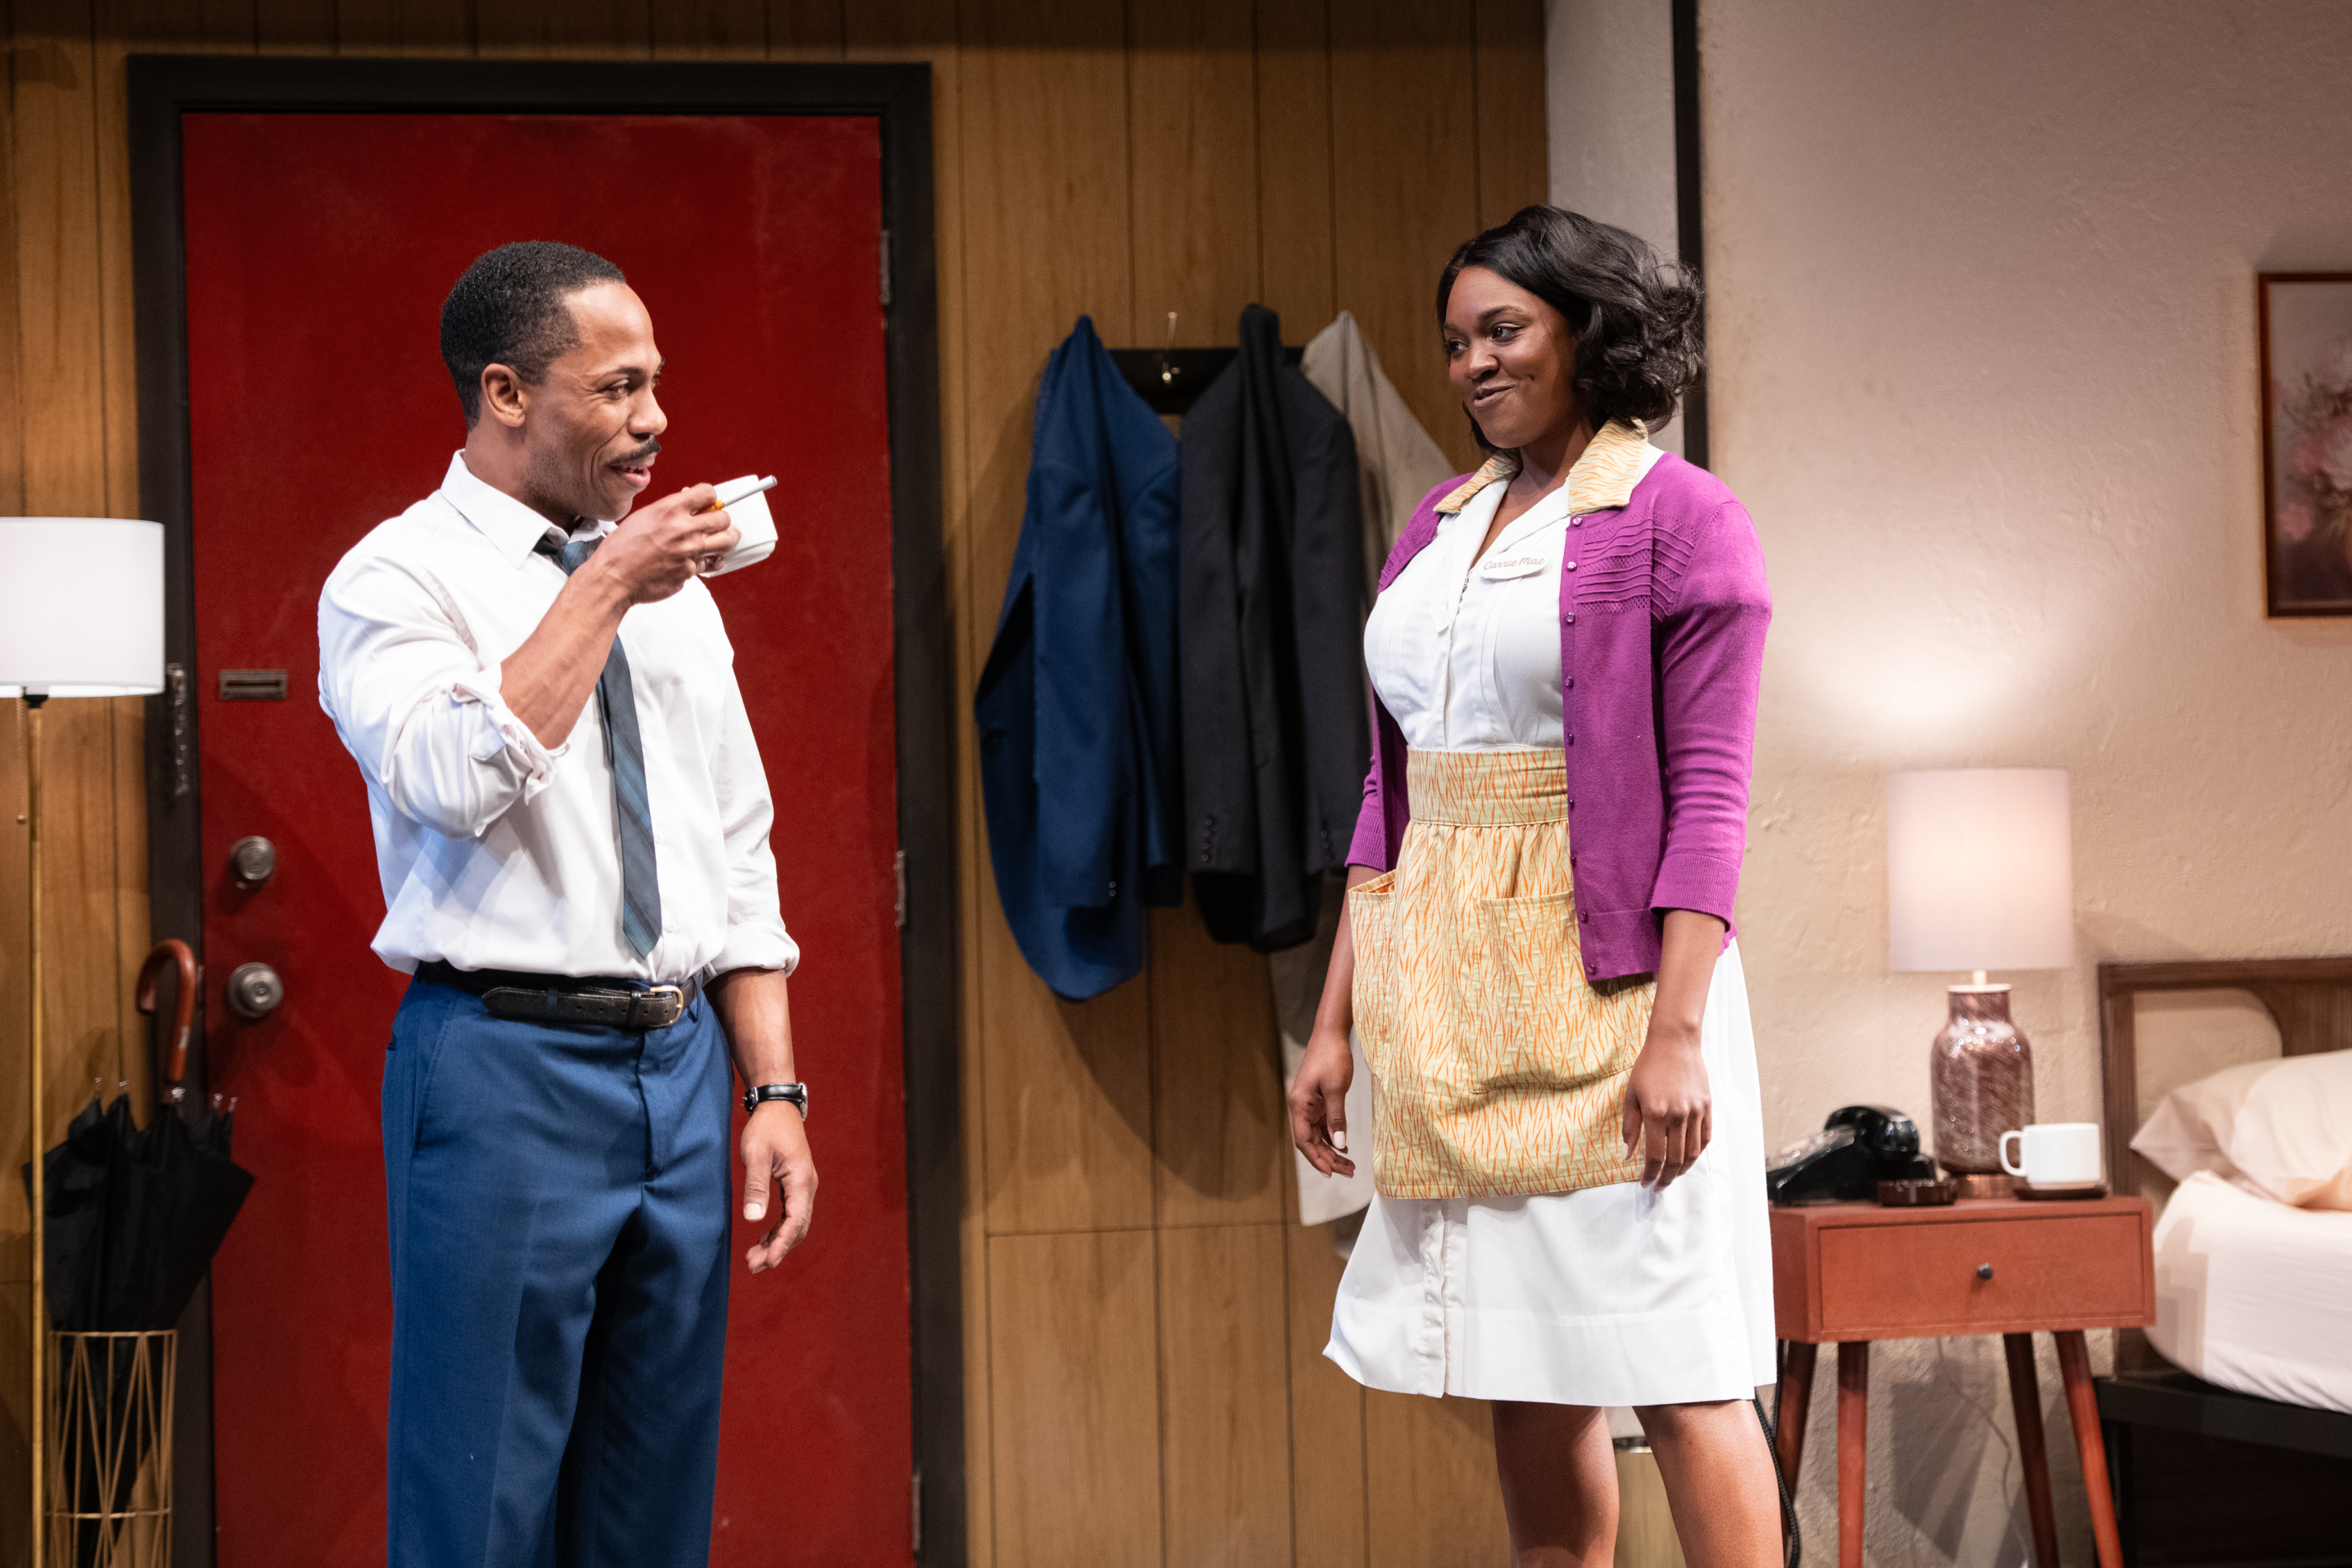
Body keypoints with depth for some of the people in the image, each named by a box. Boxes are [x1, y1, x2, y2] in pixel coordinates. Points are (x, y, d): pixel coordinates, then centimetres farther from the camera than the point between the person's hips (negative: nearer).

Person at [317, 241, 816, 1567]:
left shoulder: (677, 590, 14)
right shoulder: (399, 579, -4)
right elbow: (464, 781, -24)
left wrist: (774, 1092, 8)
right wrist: (603, 588, -17)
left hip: (680, 1067, 6)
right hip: (508, 1071, -6)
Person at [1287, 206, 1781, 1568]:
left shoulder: (1680, 518, -4)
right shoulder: (1439, 526, 15)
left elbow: (1710, 795, -10)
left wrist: (1678, 1029, -18)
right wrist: (1338, 1022, 12)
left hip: (1603, 981, -6)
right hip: (1447, 992, 7)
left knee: (1675, 1375, -5)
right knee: (1527, 1384, 10)